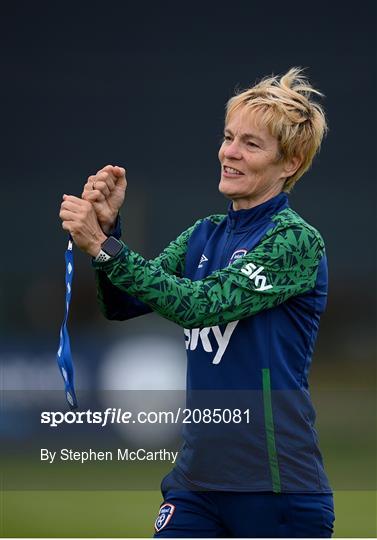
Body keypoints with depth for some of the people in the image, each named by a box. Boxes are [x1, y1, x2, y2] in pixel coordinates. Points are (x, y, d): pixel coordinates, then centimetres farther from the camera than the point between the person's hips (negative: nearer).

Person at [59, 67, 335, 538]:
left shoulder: (297, 241, -11)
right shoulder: (204, 235, 11)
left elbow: (201, 304, -22)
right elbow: (124, 304, 6)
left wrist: (102, 245, -24)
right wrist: (106, 226, -10)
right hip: (198, 478, 6)